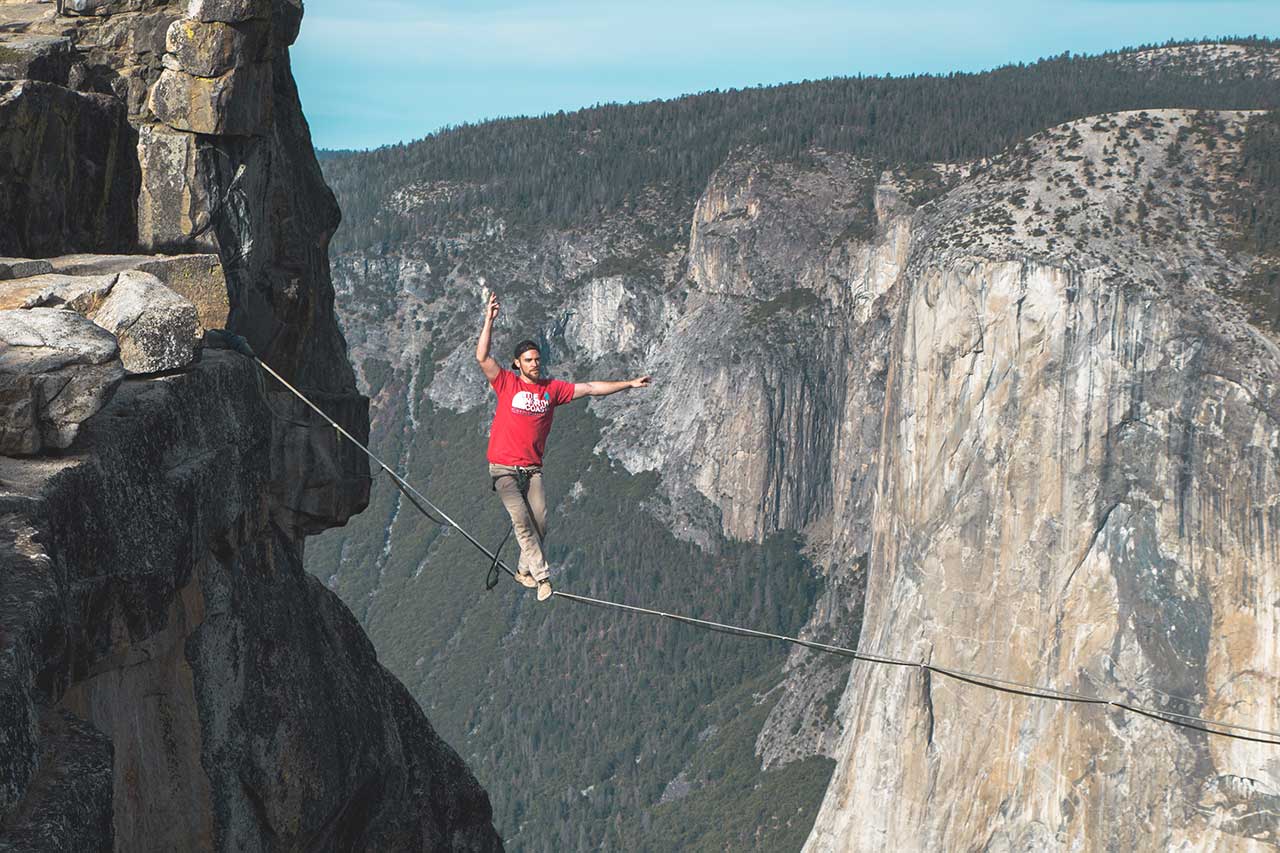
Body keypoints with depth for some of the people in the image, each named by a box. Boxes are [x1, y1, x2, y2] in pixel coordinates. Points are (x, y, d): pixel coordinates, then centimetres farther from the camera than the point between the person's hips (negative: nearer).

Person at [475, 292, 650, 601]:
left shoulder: (552, 388, 7)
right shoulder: (507, 384, -2)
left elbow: (590, 388, 11)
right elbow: (482, 357, -13)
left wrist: (629, 384, 11)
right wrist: (489, 320, -21)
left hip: (532, 468, 4)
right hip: (504, 468, -4)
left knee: (539, 523, -1)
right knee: (522, 520, -16)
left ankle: (524, 570, 19)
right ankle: (542, 576, -16)